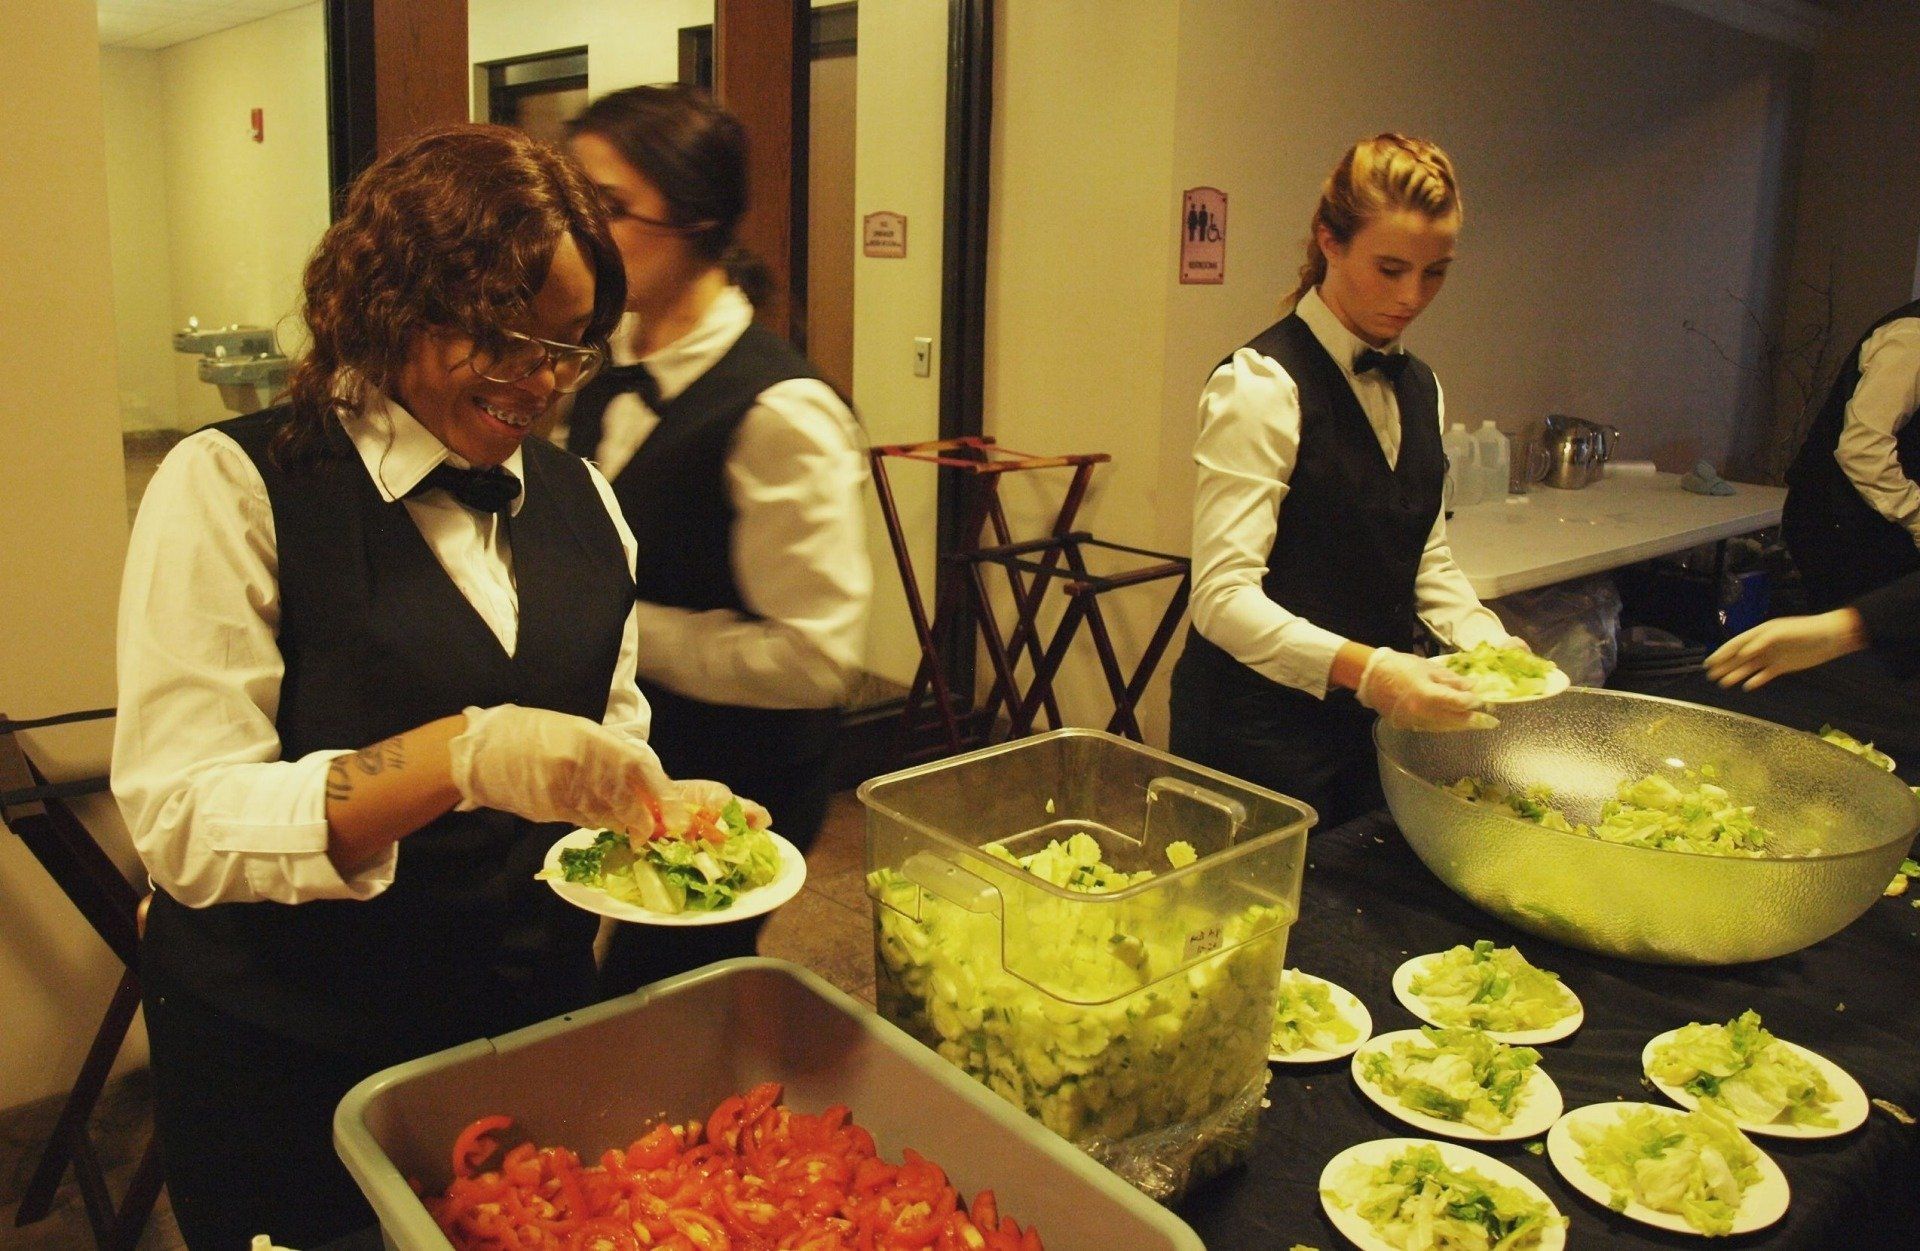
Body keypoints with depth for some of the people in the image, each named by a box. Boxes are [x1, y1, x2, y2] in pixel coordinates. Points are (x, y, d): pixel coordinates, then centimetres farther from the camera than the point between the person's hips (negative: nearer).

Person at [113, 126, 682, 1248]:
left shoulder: (581, 498, 4)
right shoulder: (234, 489, -13)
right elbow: (181, 822, -19)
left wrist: (640, 801, -12)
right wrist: (457, 757, -33)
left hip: (537, 1016, 5)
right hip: (289, 1060, -4)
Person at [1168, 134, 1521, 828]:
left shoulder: (1420, 388, 9)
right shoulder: (1262, 385, -16)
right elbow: (1223, 596, -22)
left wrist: (1485, 638, -1)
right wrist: (1362, 667, -34)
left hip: (1377, 718, 8)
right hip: (1261, 734, -7)